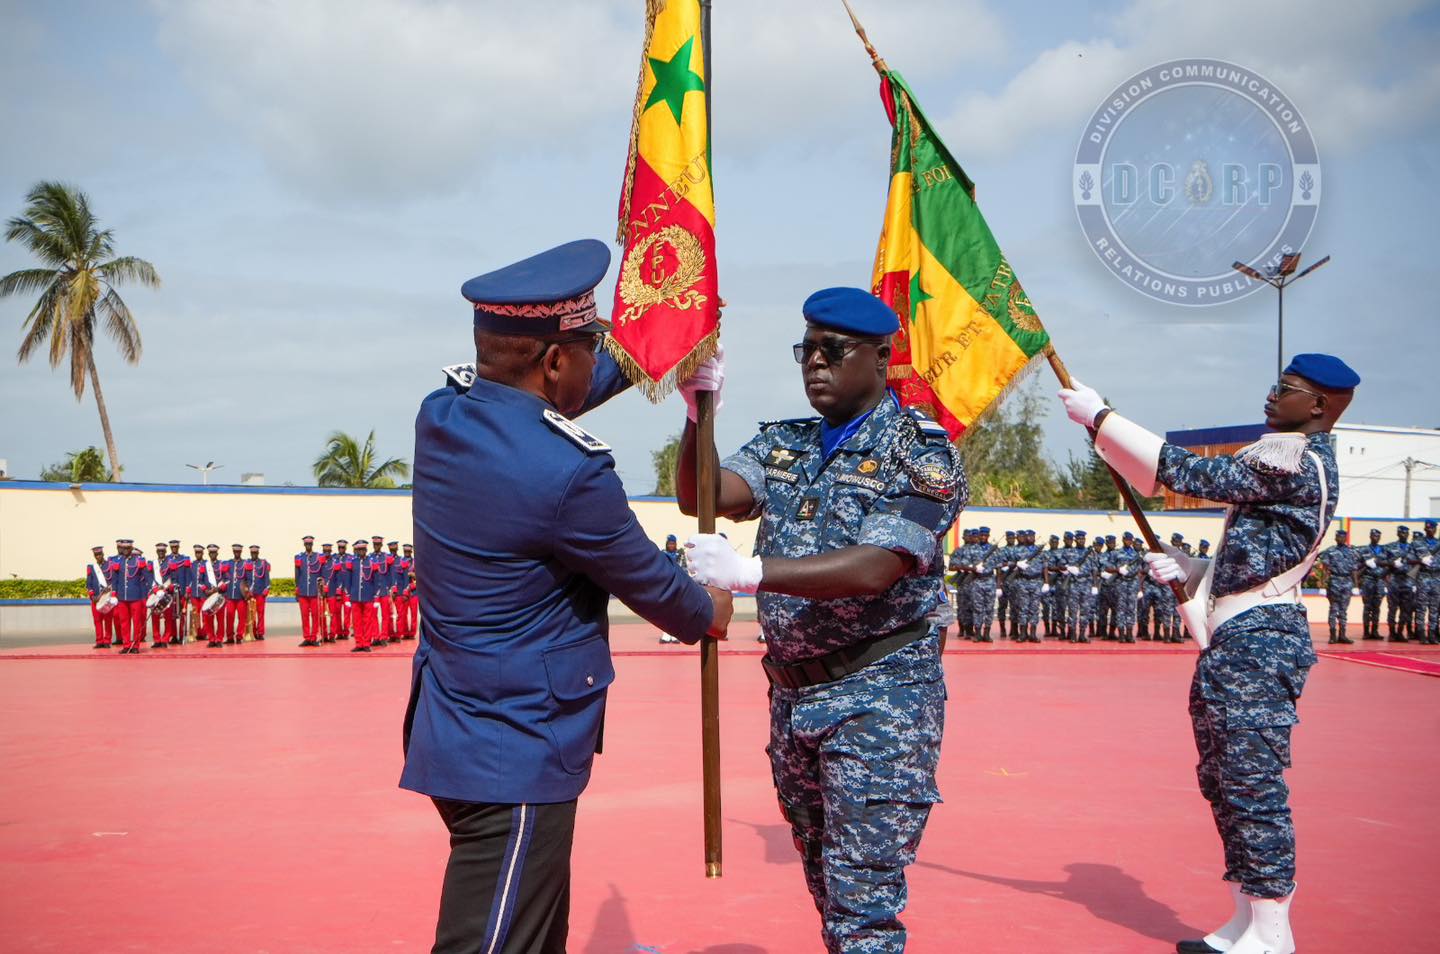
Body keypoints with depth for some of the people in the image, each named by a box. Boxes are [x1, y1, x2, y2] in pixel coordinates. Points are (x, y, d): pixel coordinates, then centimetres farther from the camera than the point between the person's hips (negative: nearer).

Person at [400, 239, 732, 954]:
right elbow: (648, 583, -8)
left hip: (451, 731, 9)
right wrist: (706, 613, 14)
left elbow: (534, 405, 21)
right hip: (517, 759, -9)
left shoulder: (441, 413, -1)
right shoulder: (570, 474, -24)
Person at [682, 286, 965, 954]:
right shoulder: (783, 444, 10)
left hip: (877, 698, -7)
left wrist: (750, 572, -32)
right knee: (823, 880, 18)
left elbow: (872, 570, -23)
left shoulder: (920, 452, -10)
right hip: (792, 693, 7)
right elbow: (700, 498, -4)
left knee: (862, 897, -5)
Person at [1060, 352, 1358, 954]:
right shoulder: (1302, 462, 20)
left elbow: (1185, 472, -16)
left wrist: (1098, 416, -11)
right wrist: (1189, 571, 9)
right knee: (1224, 782, 13)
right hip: (1244, 636, 11)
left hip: (1256, 639, -11)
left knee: (1252, 784, -8)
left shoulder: (1292, 457, -12)